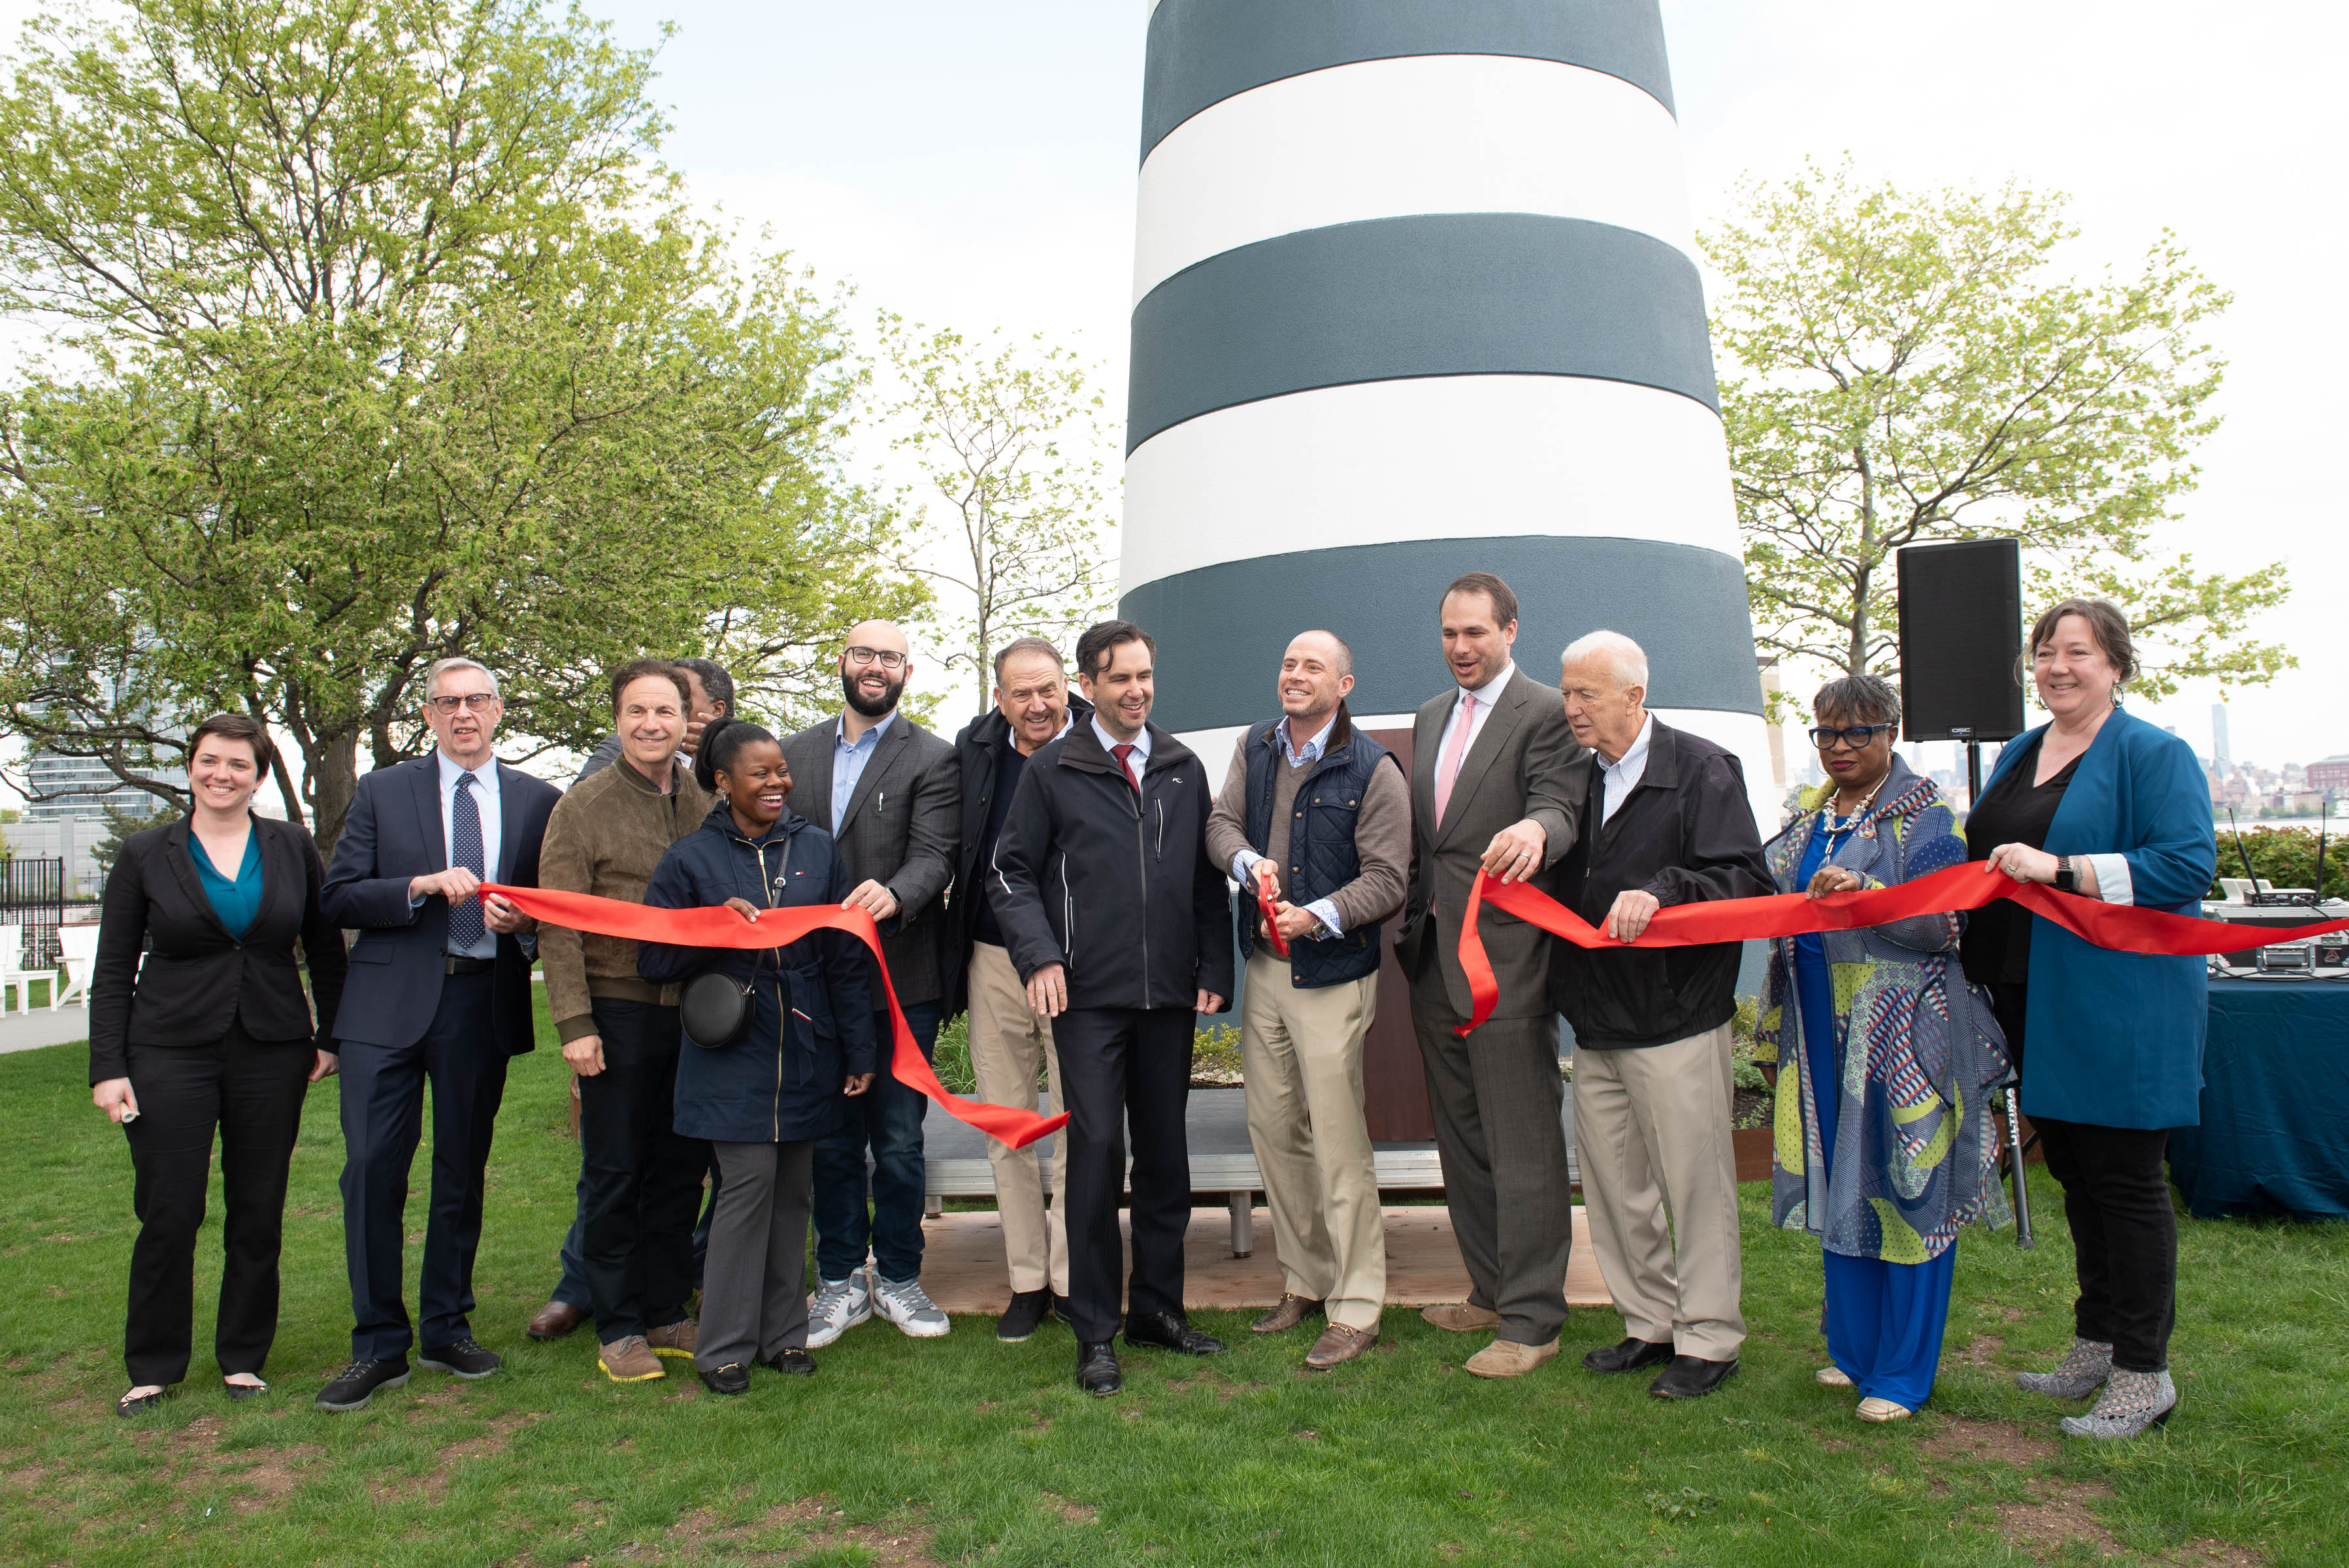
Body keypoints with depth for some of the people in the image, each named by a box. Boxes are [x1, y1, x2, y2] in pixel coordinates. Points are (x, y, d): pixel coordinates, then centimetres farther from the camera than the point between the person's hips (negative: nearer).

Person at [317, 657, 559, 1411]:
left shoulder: (538, 801, 8)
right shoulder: (383, 792, 7)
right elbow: (337, 898, -1)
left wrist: (523, 922, -10)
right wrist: (422, 886, -15)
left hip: (483, 1006, 1)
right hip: (391, 1004, -1)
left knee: (463, 1172, 10)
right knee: (372, 1167, -5)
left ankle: (448, 1329, 25)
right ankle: (379, 1344, 8)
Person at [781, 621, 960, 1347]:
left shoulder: (932, 759, 0)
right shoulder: (796, 752, 13)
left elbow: (935, 855, -11)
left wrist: (894, 893, -33)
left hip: (901, 981, -3)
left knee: (899, 1143, 5)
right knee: (831, 1142, 10)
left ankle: (898, 1276, 22)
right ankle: (840, 1280, 24)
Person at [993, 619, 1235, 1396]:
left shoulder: (1184, 768, 12)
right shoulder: (1052, 770, 2)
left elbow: (1208, 877, 14)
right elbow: (1014, 871, 2)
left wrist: (1214, 967, 5)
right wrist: (1039, 955, -12)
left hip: (1170, 996, 4)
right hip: (1089, 995, -3)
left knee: (1166, 1153, 10)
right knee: (1097, 1150, -4)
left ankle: (1158, 1308, 25)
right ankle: (1095, 1331, 8)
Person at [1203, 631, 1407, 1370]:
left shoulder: (1372, 769, -9)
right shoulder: (1256, 747, 9)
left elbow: (1387, 878, -11)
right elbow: (1222, 823, 6)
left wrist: (1318, 916, -23)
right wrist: (1249, 861, -16)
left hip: (1331, 974, -6)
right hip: (1264, 968, 6)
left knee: (1339, 1143, -4)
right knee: (1273, 1128, 13)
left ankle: (1356, 1309, 9)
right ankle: (1304, 1281, 29)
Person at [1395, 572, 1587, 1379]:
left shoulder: (1545, 713, -7)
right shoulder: (1431, 717, 17)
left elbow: (1559, 806, -20)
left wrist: (1535, 829, -42)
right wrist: (1411, 928, 13)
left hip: (1506, 957, -8)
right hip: (1435, 958, 8)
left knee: (1523, 1145, -2)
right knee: (1461, 1137, 17)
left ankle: (1531, 1319, 9)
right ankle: (1490, 1291, 30)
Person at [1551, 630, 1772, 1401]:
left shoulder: (1702, 769, -6)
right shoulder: (1580, 778, 12)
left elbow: (1747, 880, -15)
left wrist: (1663, 890, -27)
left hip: (1675, 1021, -6)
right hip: (1596, 1020, 7)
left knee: (1695, 1184, 2)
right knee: (1613, 1184, 12)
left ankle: (1709, 1339, 17)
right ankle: (1651, 1322, 27)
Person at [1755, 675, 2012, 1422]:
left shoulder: (1922, 816, -5)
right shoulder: (1810, 814, 13)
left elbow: (1943, 925, -14)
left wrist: (1867, 896, -27)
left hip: (1901, 1035, -6)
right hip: (1822, 1032, 6)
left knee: (1904, 1188, -1)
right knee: (1836, 1185, 11)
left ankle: (1903, 1374, 10)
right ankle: (1852, 1351, 25)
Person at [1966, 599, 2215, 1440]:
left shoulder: (2155, 754, -7)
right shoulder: (2017, 753, 15)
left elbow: (2188, 865, -18)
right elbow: (1984, 857, 25)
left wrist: (2059, 869, -23)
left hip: (2121, 1004, -7)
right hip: (2034, 1001, 7)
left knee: (2125, 1179, 1)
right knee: (2075, 1172, 16)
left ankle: (2143, 1373, 13)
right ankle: (2095, 1345, 30)